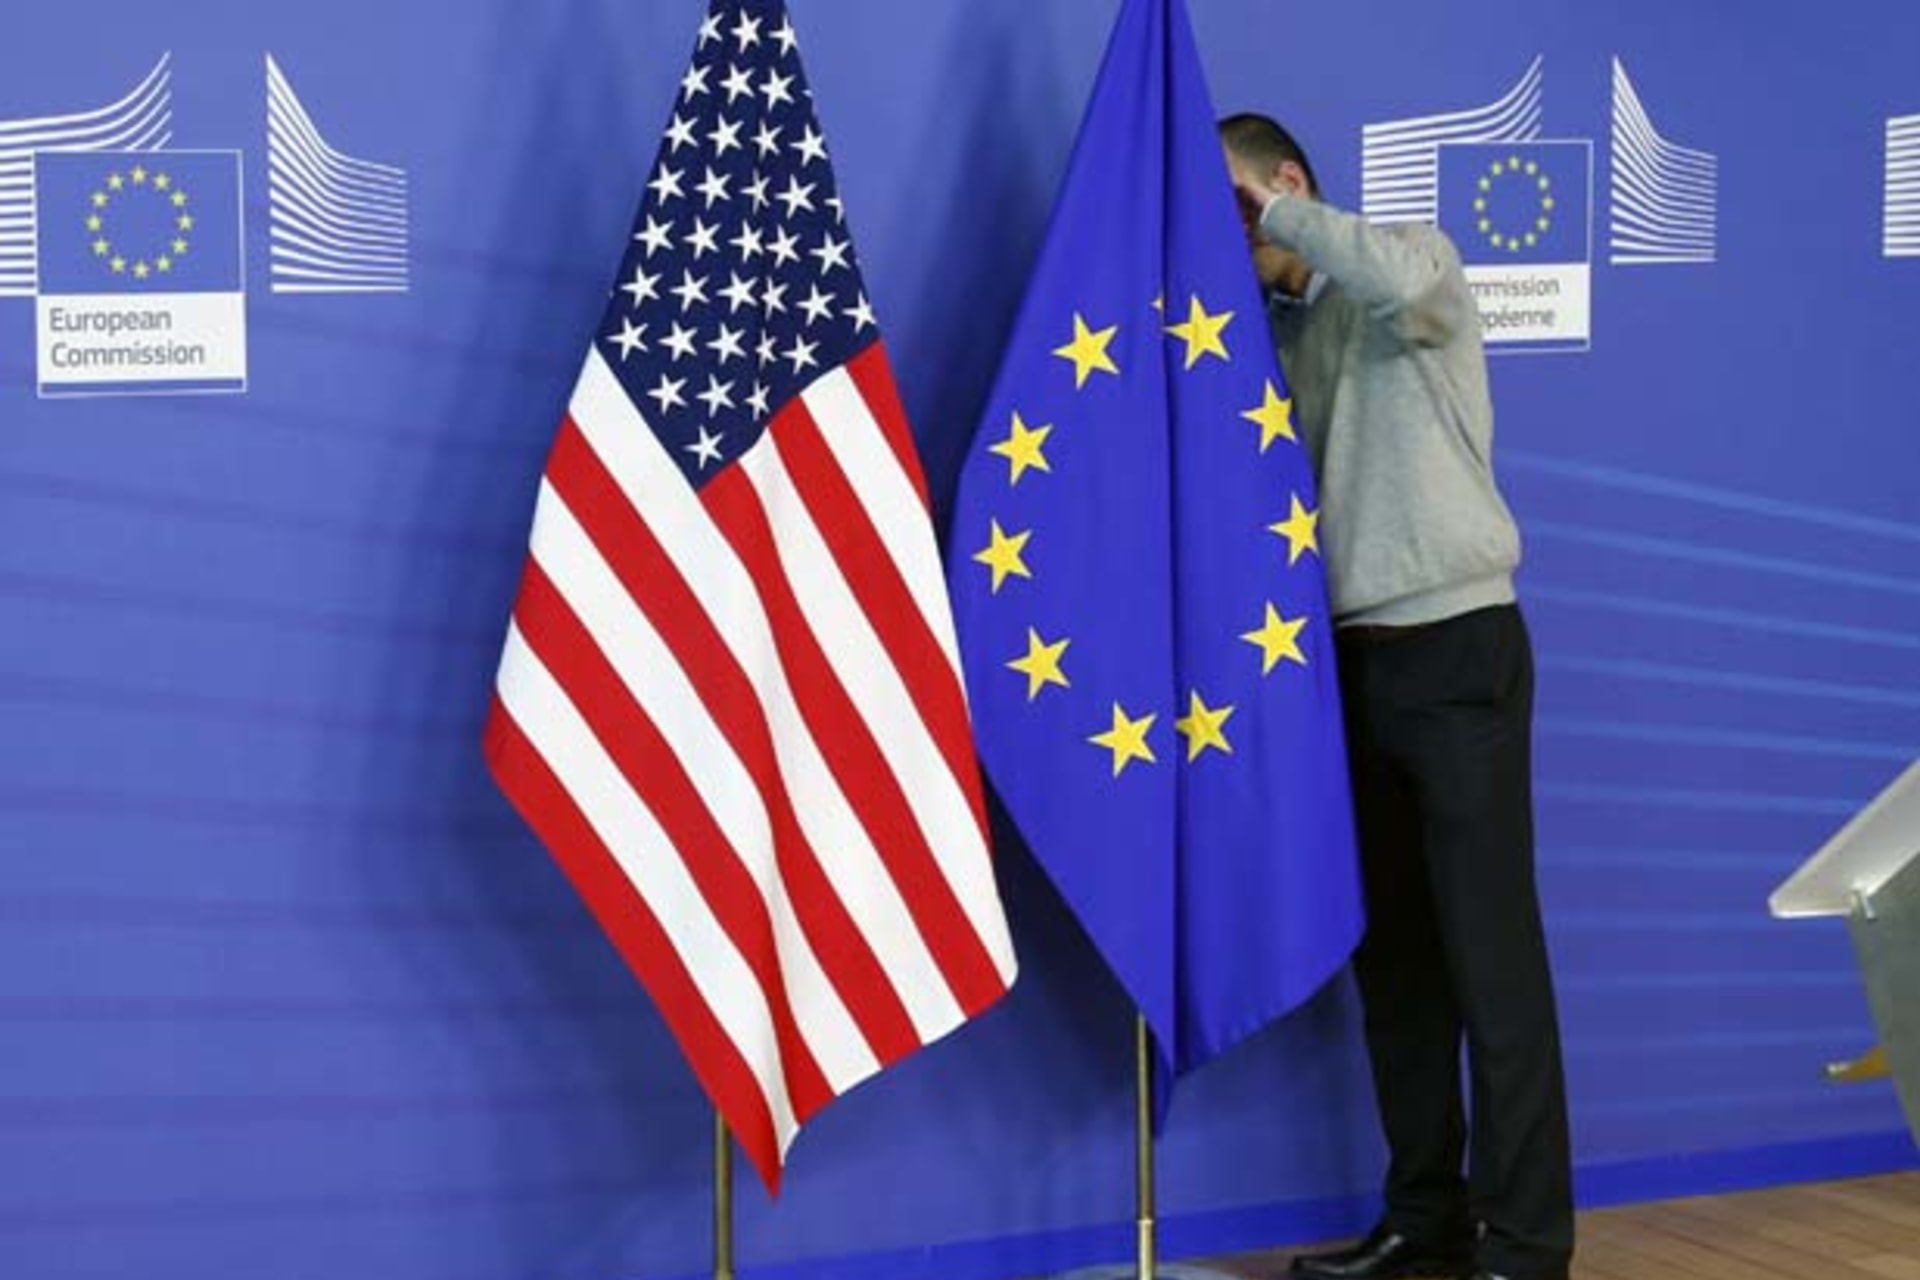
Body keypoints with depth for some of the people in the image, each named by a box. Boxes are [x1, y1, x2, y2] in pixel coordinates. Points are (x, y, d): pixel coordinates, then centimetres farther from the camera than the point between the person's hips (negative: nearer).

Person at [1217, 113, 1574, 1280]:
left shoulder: (1421, 262, -4)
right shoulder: (1294, 331, 15)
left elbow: (1397, 277, -29)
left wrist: (1274, 213, -18)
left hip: (1455, 648, -7)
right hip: (1357, 657, 7)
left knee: (1490, 955, -7)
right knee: (1393, 952, 10)